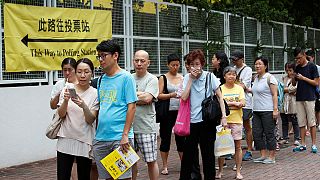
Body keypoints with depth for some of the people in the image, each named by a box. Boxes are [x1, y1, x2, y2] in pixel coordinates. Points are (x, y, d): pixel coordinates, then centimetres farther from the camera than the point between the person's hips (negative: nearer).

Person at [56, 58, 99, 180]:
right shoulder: (67, 89, 4)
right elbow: (61, 114, 1)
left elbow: (90, 120, -7)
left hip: (84, 142, -1)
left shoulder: (95, 93, -2)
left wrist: (84, 106, -27)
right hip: (66, 139, 1)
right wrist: (66, 101, -19)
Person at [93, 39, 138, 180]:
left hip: (120, 138, -6)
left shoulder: (126, 77, -5)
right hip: (101, 138, 6)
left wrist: (125, 135, -16)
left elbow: (131, 107, -10)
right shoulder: (101, 79, 13)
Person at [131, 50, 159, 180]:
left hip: (146, 127, -4)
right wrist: (139, 95, -7)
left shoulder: (152, 79, -2)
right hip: (129, 126, 5)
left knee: (151, 161, 3)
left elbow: (147, 98, -16)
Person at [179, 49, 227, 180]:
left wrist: (223, 116, -11)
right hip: (192, 120, 3)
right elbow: (184, 97, -7)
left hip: (207, 120, -3)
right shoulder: (187, 78, 4)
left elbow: (220, 97, -3)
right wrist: (191, 79, -9)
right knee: (188, 153, 9)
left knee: (208, 154, 5)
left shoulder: (209, 76, -4)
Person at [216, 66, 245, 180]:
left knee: (237, 146, 3)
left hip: (236, 120, 1)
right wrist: (235, 104, -11)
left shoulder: (239, 88, 8)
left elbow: (242, 103, -1)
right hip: (223, 120, -1)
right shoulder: (220, 89, 2)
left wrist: (228, 103, -13)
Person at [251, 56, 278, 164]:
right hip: (256, 111, 8)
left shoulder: (269, 78, -8)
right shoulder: (256, 78, 14)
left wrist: (275, 109, -18)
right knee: (256, 133, 7)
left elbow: (274, 95, -12)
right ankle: (263, 155, 17)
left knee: (269, 134, -1)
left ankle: (271, 157, 8)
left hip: (267, 111, -8)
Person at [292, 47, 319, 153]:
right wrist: (294, 77, -4)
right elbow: (294, 84, 16)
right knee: (301, 123, 7)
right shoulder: (297, 68, 12)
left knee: (311, 122, -2)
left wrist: (303, 78, -13)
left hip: (309, 98, -5)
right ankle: (303, 144, 12)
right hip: (299, 98, 5)